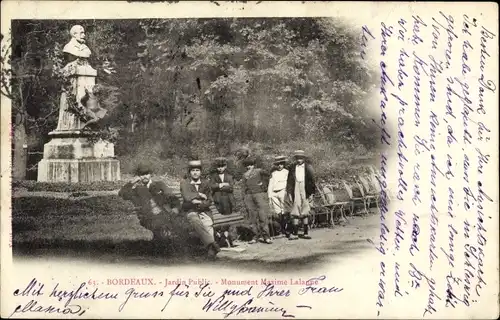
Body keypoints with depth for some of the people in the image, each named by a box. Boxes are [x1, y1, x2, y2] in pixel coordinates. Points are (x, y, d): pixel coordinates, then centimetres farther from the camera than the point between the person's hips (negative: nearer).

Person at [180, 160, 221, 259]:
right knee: (195, 221, -37)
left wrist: (199, 203, -10)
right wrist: (200, 195, -3)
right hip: (190, 211, -1)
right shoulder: (184, 183, 10)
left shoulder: (205, 183, 16)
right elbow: (187, 196, -9)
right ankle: (211, 244, -50)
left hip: (204, 210, 2)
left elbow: (209, 201, 8)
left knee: (208, 224, -32)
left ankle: (210, 250, -48)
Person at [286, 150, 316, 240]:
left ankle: (306, 232, 12)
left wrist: (311, 192, 0)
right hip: (296, 191, 0)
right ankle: (294, 233, 2)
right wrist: (289, 192, 0)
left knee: (305, 213, 5)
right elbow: (289, 181, 6)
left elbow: (312, 180, 5)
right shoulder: (292, 168, 5)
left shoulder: (308, 167, 4)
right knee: (295, 213, 0)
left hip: (305, 191, 0)